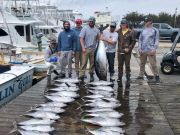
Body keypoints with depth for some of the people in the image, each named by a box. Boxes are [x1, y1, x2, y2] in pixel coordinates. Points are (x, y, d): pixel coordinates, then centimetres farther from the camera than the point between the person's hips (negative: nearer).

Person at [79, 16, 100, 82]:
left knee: (92, 63, 8)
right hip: (86, 49, -3)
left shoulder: (97, 30, 9)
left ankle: (91, 75, 19)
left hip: (93, 49, 3)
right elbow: (81, 39, -5)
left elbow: (99, 39, 15)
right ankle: (81, 76, -6)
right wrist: (83, 47, -15)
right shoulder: (84, 29, -1)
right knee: (84, 62, -7)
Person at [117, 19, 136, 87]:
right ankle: (119, 79, 18)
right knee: (120, 66, 9)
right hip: (120, 52, 3)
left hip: (127, 52, -3)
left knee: (127, 66, 1)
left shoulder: (131, 32, -3)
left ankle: (128, 80, 11)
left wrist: (129, 48, -12)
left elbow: (133, 41, -2)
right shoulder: (118, 31, 7)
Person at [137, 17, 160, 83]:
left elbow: (156, 41, -2)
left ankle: (157, 76, 2)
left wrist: (154, 50, -12)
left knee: (153, 64, -7)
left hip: (150, 51, -5)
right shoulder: (143, 31, 12)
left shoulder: (155, 30, 0)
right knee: (142, 64, 12)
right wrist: (139, 49, 3)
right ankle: (141, 75, 23)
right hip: (142, 51, 5)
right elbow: (140, 40, 14)